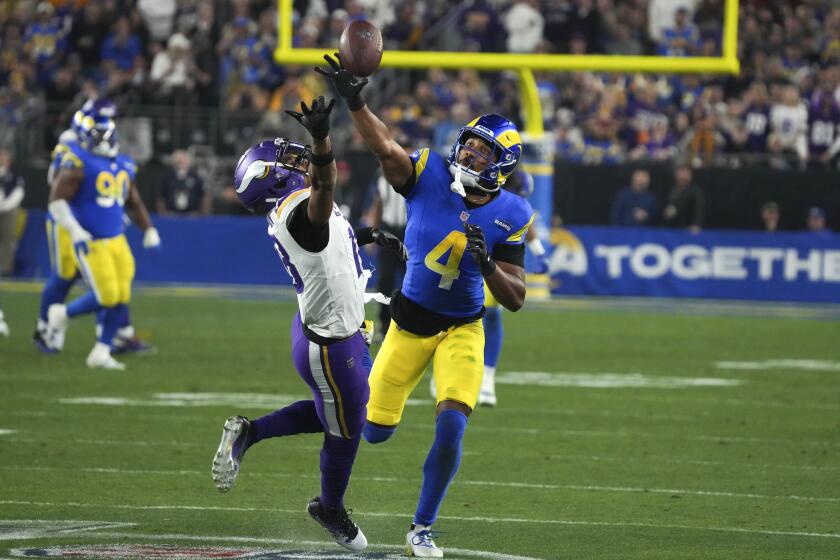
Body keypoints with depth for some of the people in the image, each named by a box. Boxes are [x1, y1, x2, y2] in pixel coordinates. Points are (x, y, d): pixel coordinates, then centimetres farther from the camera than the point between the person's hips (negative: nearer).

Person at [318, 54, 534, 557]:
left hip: (462, 329, -1)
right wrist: (354, 101, -49)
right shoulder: (430, 176, -12)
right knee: (375, 432, 7)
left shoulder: (509, 217, -10)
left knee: (450, 430, -18)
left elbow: (515, 298, -9)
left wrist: (486, 263, -28)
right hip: (410, 321, 1)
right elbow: (386, 149, -32)